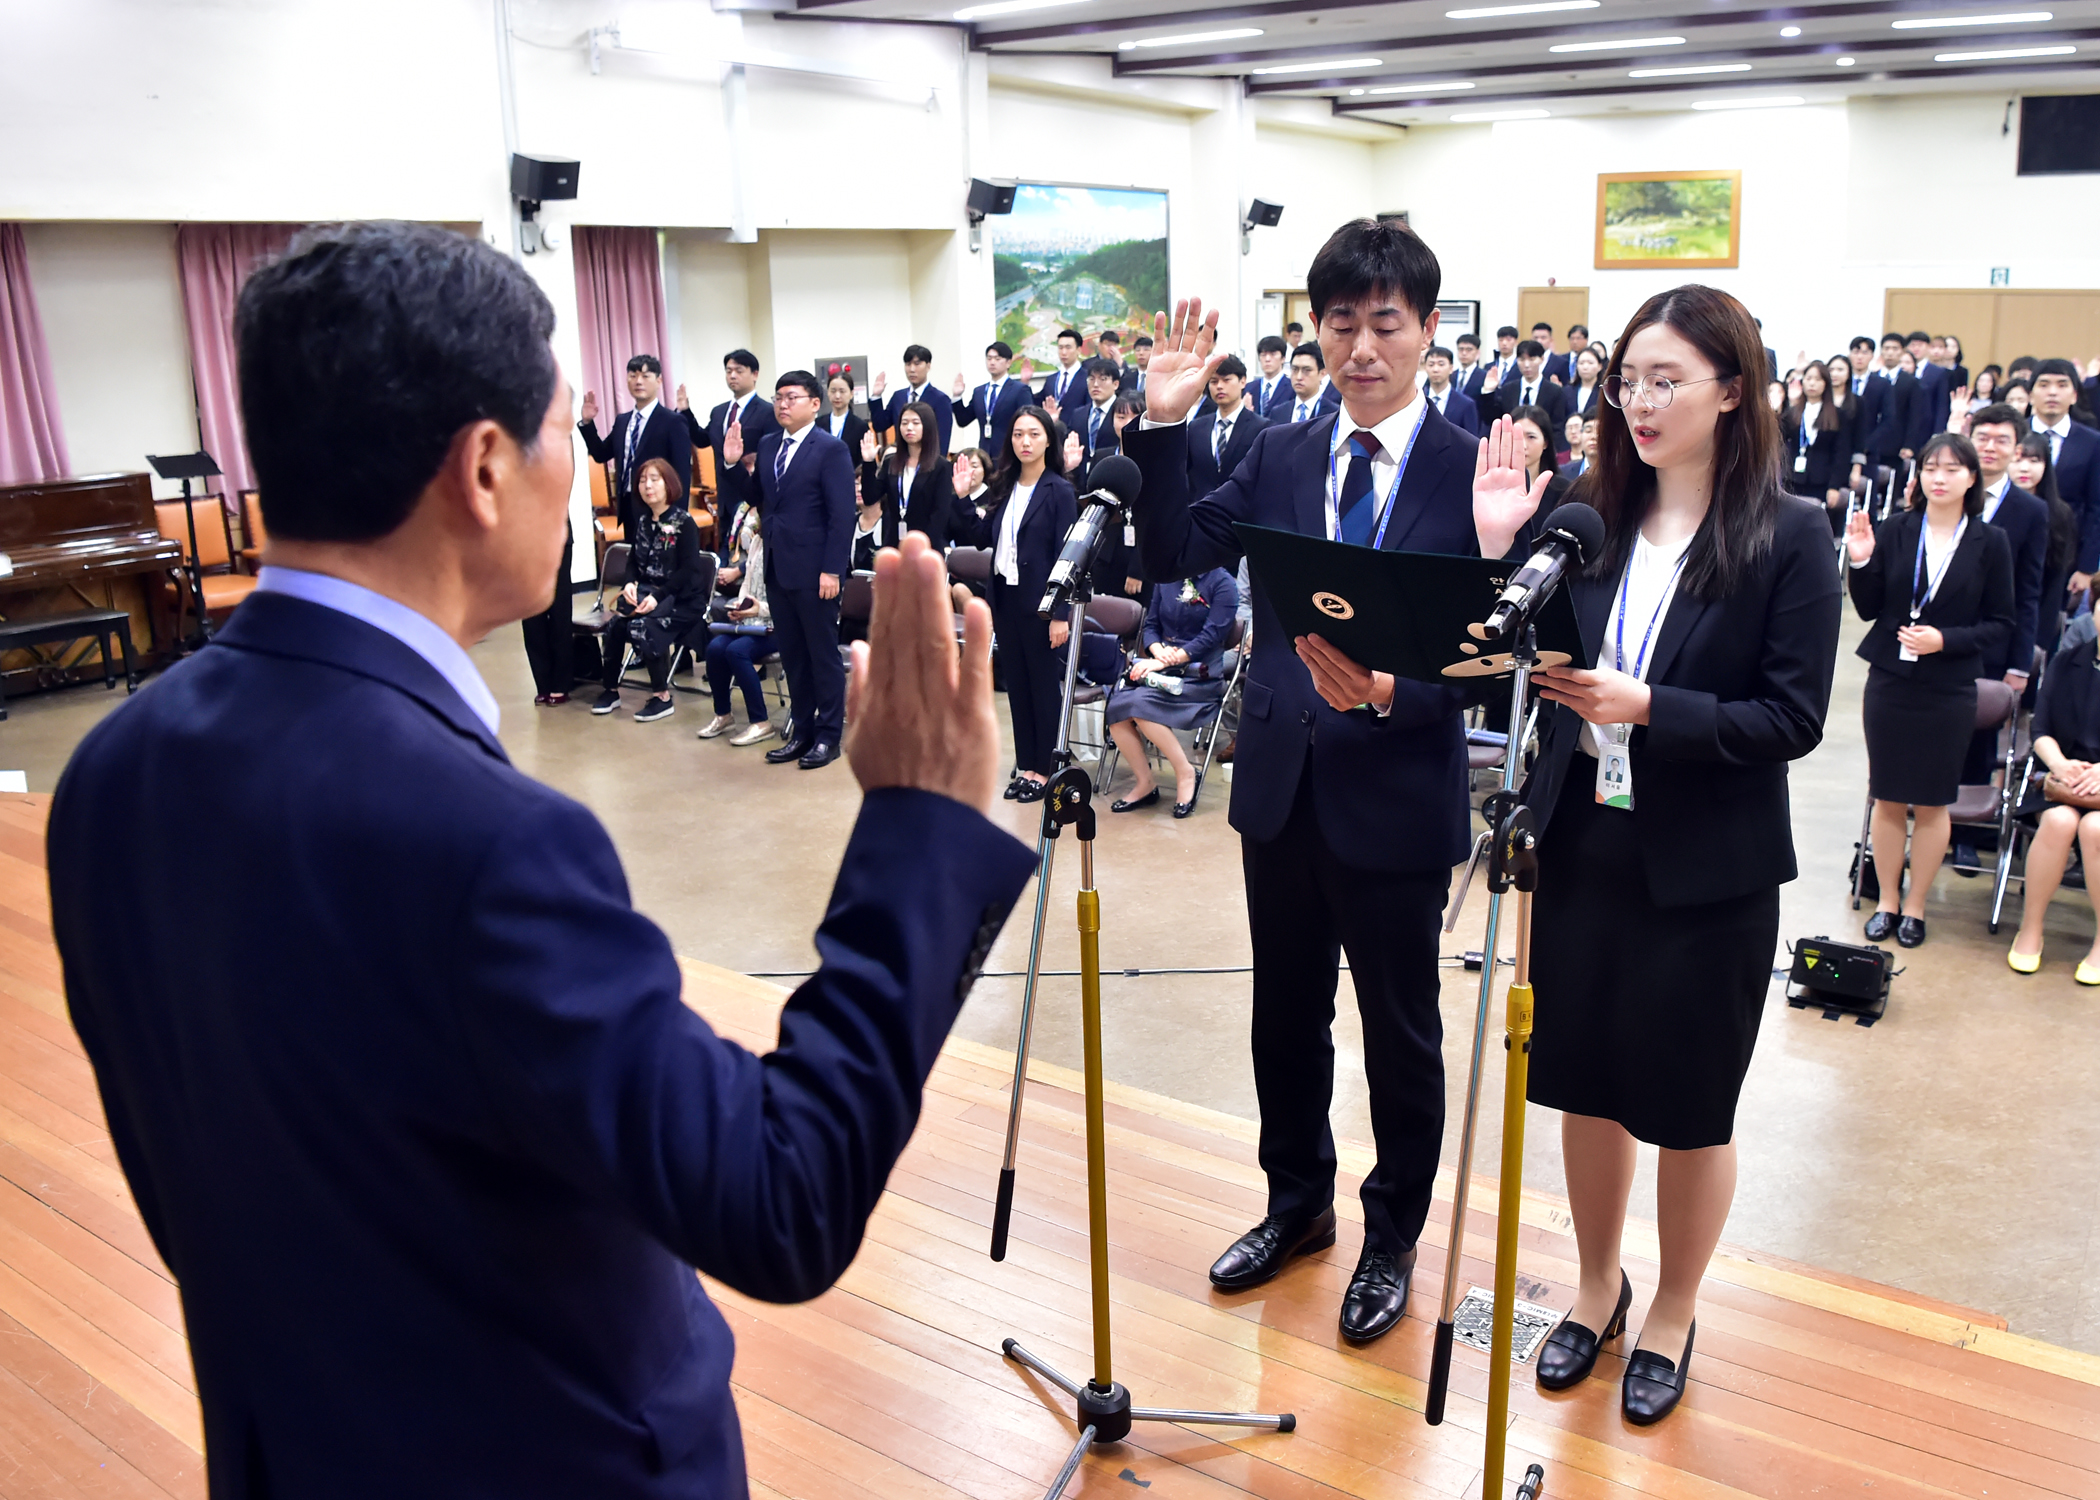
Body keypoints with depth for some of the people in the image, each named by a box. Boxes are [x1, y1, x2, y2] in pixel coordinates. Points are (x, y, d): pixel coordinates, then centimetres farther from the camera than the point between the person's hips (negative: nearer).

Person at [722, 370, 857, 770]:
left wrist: (832, 570, -17)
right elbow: (758, 499, 14)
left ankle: (828, 734, 13)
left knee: (823, 654, 4)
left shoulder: (830, 449, -8)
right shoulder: (768, 445, 12)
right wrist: (733, 464, 2)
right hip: (777, 567, 7)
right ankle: (802, 730, 22)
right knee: (791, 655, 12)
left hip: (814, 570, -7)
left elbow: (842, 515, -13)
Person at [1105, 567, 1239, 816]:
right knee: (1116, 708, -23)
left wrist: (1168, 660, -18)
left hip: (1199, 675, -5)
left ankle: (1185, 774, -14)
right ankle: (1144, 784, -7)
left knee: (1140, 703, -31)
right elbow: (1151, 625, 15)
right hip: (1159, 668, 5)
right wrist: (1158, 651, -7)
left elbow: (1211, 637, -11)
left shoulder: (1223, 583, -3)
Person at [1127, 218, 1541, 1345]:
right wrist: (1164, 425, -12)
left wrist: (1391, 690, -31)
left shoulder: (1476, 471, -9)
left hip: (1397, 795, -4)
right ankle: (1297, 1201, 42)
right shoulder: (1278, 456, 5)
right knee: (1286, 1010, 19)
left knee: (1400, 1028, 13)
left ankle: (1392, 1237, 35)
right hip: (1282, 785, 4)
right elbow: (1178, 556, -4)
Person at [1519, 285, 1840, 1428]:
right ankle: (1597, 1288, 40)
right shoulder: (1590, 522, 2)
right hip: (1583, 849, 4)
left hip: (1706, 871, -3)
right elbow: (1538, 673, 2)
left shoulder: (1789, 538, -9)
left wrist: (1648, 708, -24)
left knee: (1689, 1110, 12)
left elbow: (1793, 719, -12)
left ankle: (1672, 1317, 36)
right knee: (1584, 1083, 16)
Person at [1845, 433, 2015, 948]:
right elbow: (1869, 609, 0)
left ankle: (1915, 906, 23)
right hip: (1889, 682, 1)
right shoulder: (1895, 531, -2)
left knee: (1932, 804, 8)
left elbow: (1999, 625, 0)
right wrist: (1862, 562, -16)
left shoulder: (1990, 543, -2)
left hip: (1949, 692, -1)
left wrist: (1946, 640, -15)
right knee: (1887, 799, 8)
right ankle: (1887, 901, 23)